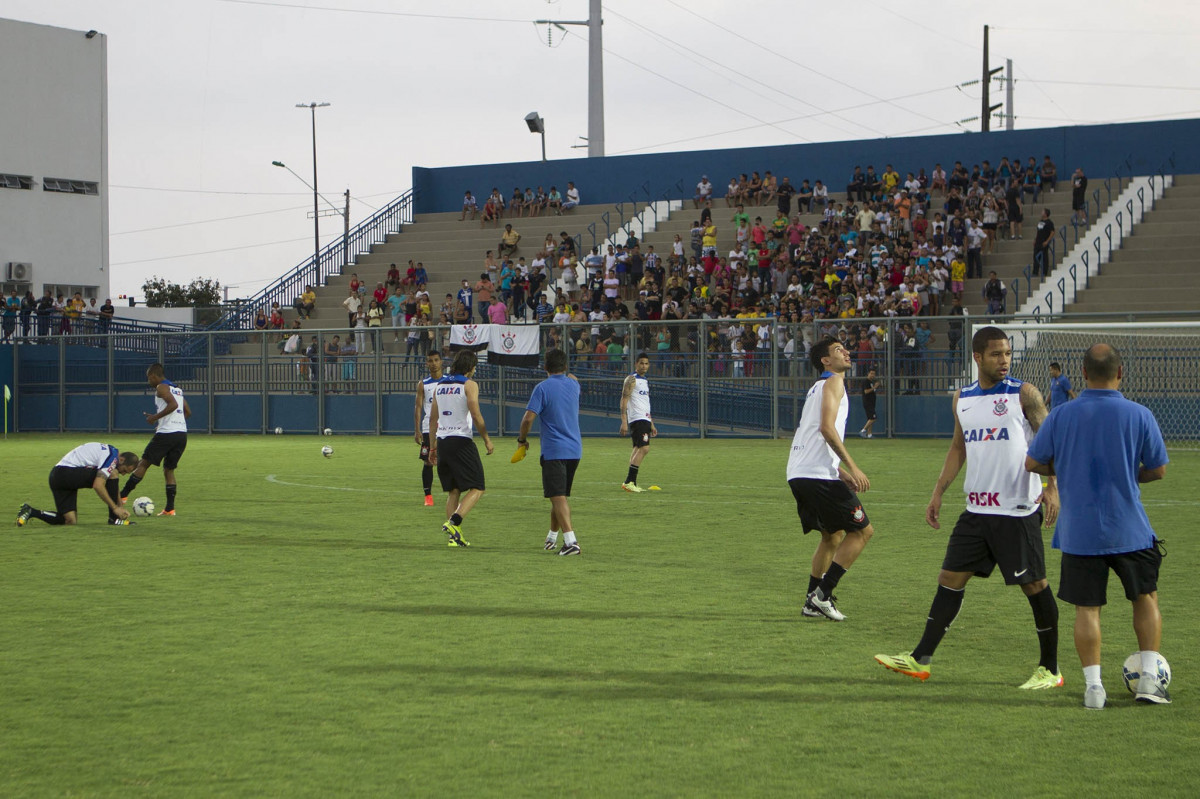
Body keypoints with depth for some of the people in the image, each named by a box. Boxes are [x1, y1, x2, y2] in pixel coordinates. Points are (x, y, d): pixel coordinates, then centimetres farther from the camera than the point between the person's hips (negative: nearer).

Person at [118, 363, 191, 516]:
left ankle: (122, 496, 2)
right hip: (182, 433, 8)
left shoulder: (161, 387, -4)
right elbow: (188, 412, 23)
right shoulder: (177, 389, 21)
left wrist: (155, 417, -11)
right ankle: (170, 508, 6)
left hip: (166, 433, -8)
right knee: (169, 469, 14)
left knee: (143, 463, 1)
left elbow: (173, 405, -20)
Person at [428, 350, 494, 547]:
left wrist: (432, 447, 19)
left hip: (442, 441, 7)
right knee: (476, 488, -1)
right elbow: (476, 415, -13)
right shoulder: (469, 384, -4)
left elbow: (433, 418, 15)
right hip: (461, 441, -7)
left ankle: (455, 536, 9)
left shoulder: (440, 385, 14)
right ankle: (454, 522, -20)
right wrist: (487, 440, -3)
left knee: (453, 491, 13)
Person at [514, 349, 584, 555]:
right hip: (575, 449, 6)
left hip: (553, 451, -6)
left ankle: (571, 541, -23)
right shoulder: (573, 385, 7)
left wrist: (522, 439, -2)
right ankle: (552, 537, 32)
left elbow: (528, 417, -15)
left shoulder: (543, 388, -10)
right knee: (561, 496, 19)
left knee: (558, 498, -10)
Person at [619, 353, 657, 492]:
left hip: (645, 419, 9)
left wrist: (651, 424, 27)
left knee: (638, 449, 8)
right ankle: (629, 482, -19)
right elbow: (624, 401, -13)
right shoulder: (631, 379, -7)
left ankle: (631, 482, 11)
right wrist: (624, 422, -20)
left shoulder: (645, 381, 21)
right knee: (644, 448, -18)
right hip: (637, 418, -9)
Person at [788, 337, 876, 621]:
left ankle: (813, 602, 19)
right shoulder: (833, 382, -4)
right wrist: (853, 468, -19)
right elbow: (827, 428, -18)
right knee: (862, 530, -3)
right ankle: (823, 594, -8)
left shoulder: (819, 387, 26)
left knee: (833, 535, 22)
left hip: (798, 474, 10)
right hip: (818, 474, -10)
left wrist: (842, 473, 29)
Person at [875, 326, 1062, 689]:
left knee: (1034, 584, -2)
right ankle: (920, 660, 12)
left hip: (1018, 510, -5)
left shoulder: (1024, 394, -6)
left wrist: (1052, 487, -19)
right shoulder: (962, 399, 10)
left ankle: (1050, 669, 10)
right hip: (976, 510, 6)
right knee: (950, 577, 6)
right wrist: (938, 492, 16)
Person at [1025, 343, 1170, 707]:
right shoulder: (1139, 415, -6)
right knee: (1146, 598, 16)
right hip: (1129, 528, 0)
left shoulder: (1061, 415, -4)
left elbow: (1032, 463, 2)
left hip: (1078, 531, 0)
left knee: (1086, 608, 6)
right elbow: (1158, 469, 1)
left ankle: (1093, 686, 1)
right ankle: (1149, 680, 12)